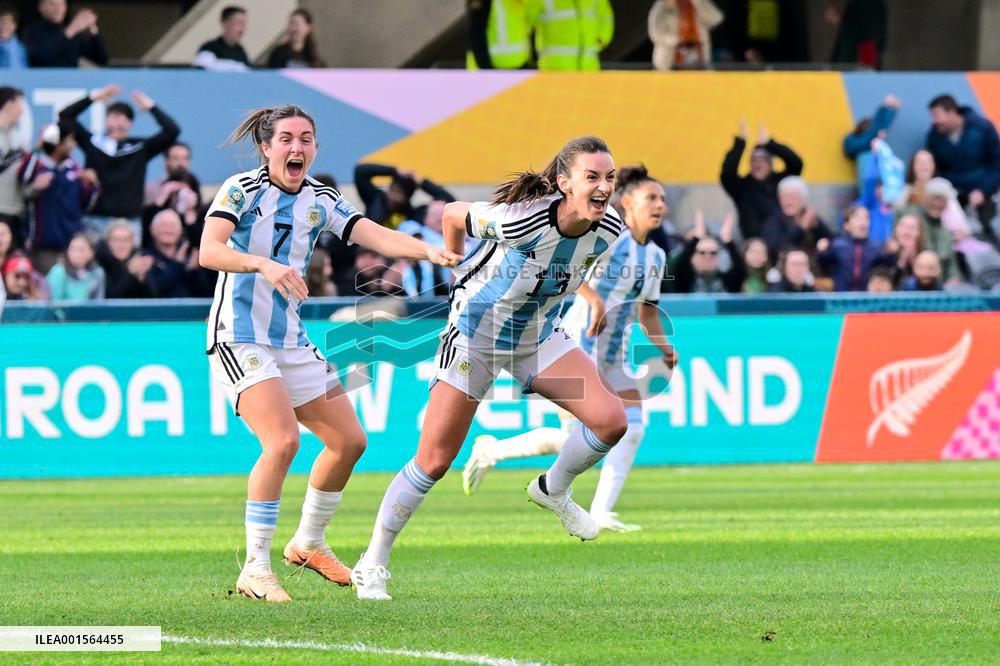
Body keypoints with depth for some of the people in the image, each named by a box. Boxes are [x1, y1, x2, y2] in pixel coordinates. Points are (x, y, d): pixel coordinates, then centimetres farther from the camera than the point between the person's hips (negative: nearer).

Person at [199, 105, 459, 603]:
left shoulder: (320, 200, 8)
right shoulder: (242, 190, -11)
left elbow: (375, 236, -3)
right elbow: (209, 251, -26)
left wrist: (430, 252, -22)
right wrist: (265, 265, -43)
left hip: (292, 341, 8)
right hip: (239, 337, -8)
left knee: (349, 441, 9)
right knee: (282, 441, -25)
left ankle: (308, 543, 31)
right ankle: (255, 569, -19)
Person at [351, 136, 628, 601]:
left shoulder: (608, 230, -16)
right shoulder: (518, 219, -32)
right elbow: (452, 214, -11)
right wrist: (460, 273, 5)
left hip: (540, 335, 5)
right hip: (476, 333, -5)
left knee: (611, 419, -16)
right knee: (434, 461, -4)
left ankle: (553, 490, 13)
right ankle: (371, 565, 12)